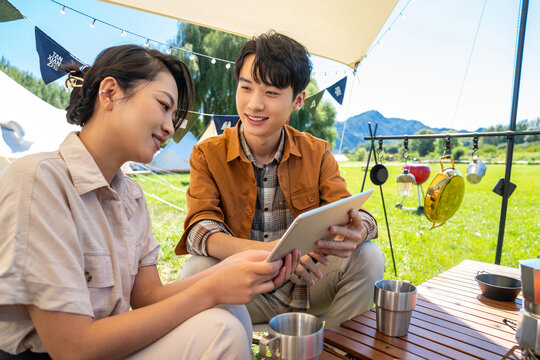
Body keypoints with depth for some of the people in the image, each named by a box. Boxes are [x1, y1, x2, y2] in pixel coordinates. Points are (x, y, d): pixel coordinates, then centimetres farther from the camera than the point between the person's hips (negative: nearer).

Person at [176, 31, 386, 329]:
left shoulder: (317, 153, 0)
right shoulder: (207, 155, -6)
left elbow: (353, 213, -7)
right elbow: (199, 231, -20)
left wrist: (355, 232, -35)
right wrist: (267, 250, -40)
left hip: (304, 284, 2)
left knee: (369, 257, -19)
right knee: (197, 270, -31)